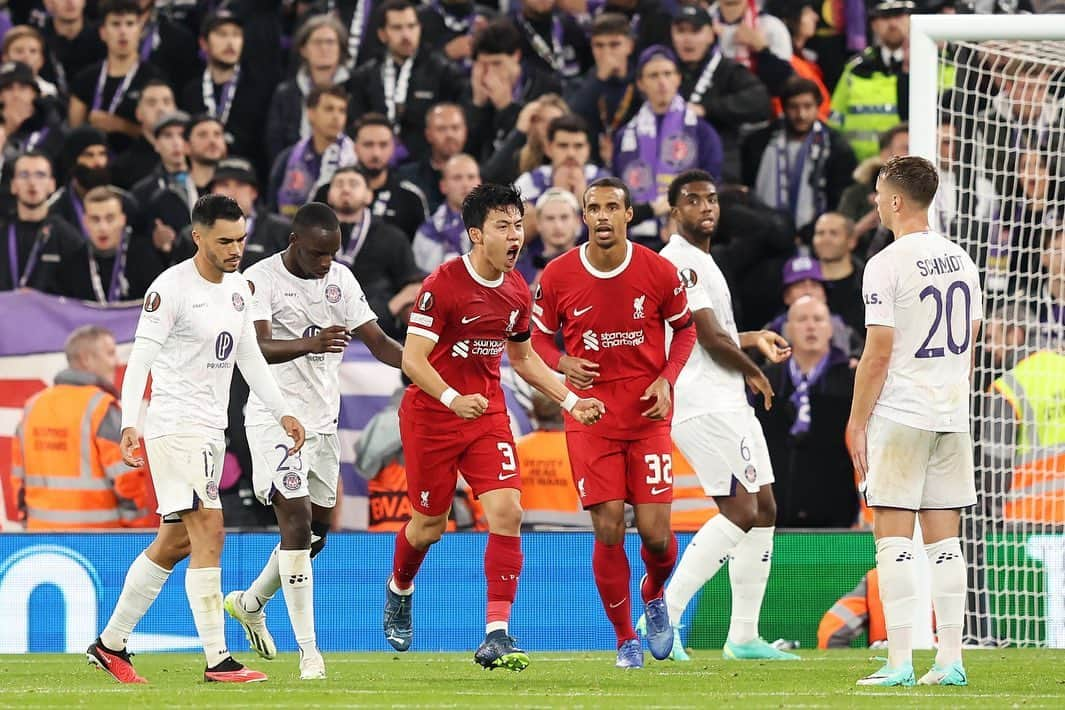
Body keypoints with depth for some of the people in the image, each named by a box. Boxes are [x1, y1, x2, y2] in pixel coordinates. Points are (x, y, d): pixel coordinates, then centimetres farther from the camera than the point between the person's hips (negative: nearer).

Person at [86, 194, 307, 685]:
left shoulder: (238, 288, 10)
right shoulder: (171, 288, -14)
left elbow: (249, 356, 20)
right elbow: (140, 359, -17)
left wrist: (282, 412, 13)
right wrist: (129, 425, -27)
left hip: (211, 430, 9)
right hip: (175, 426, -9)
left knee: (175, 541, 13)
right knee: (208, 531, -16)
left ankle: (110, 644, 24)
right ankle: (217, 660, -18)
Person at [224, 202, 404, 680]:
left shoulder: (340, 279, 7)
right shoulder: (261, 280, -13)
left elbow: (376, 340, 9)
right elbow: (256, 347, -27)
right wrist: (309, 344, -46)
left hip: (323, 421, 7)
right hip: (276, 419, -7)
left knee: (316, 533, 14)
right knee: (297, 522, -15)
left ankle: (249, 603, 37)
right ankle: (307, 648, -13)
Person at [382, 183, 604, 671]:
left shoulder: (517, 292, 3)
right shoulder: (443, 285, -17)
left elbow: (523, 358, 20)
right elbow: (412, 359, -19)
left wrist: (571, 401, 11)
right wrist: (453, 399, -34)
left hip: (488, 415, 4)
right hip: (431, 416, -4)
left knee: (507, 512, -14)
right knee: (429, 524, 8)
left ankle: (496, 637, -15)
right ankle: (399, 591, 43)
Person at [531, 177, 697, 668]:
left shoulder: (659, 272, -5)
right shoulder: (557, 276, -4)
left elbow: (685, 328, 10)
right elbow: (540, 337, 10)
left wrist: (667, 378, -5)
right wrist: (563, 363, -12)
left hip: (648, 415, 0)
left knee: (655, 532, -5)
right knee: (608, 530, -6)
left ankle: (654, 594, 31)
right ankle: (625, 640, 12)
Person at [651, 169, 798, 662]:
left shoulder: (702, 262, 21)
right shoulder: (678, 261, -12)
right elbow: (711, 339, -16)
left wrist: (755, 339, 22)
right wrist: (753, 372, -1)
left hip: (730, 403, 11)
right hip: (704, 404, -11)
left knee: (763, 511, 10)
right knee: (740, 511, -17)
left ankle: (744, 636, 13)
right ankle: (665, 614, -15)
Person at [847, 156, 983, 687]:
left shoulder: (887, 265, -11)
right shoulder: (961, 261, 10)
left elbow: (879, 354, -13)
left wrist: (856, 422, -6)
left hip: (899, 419, -6)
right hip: (952, 417, 6)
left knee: (893, 538, -3)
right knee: (944, 539, 8)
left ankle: (899, 661, -8)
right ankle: (950, 659, 6)